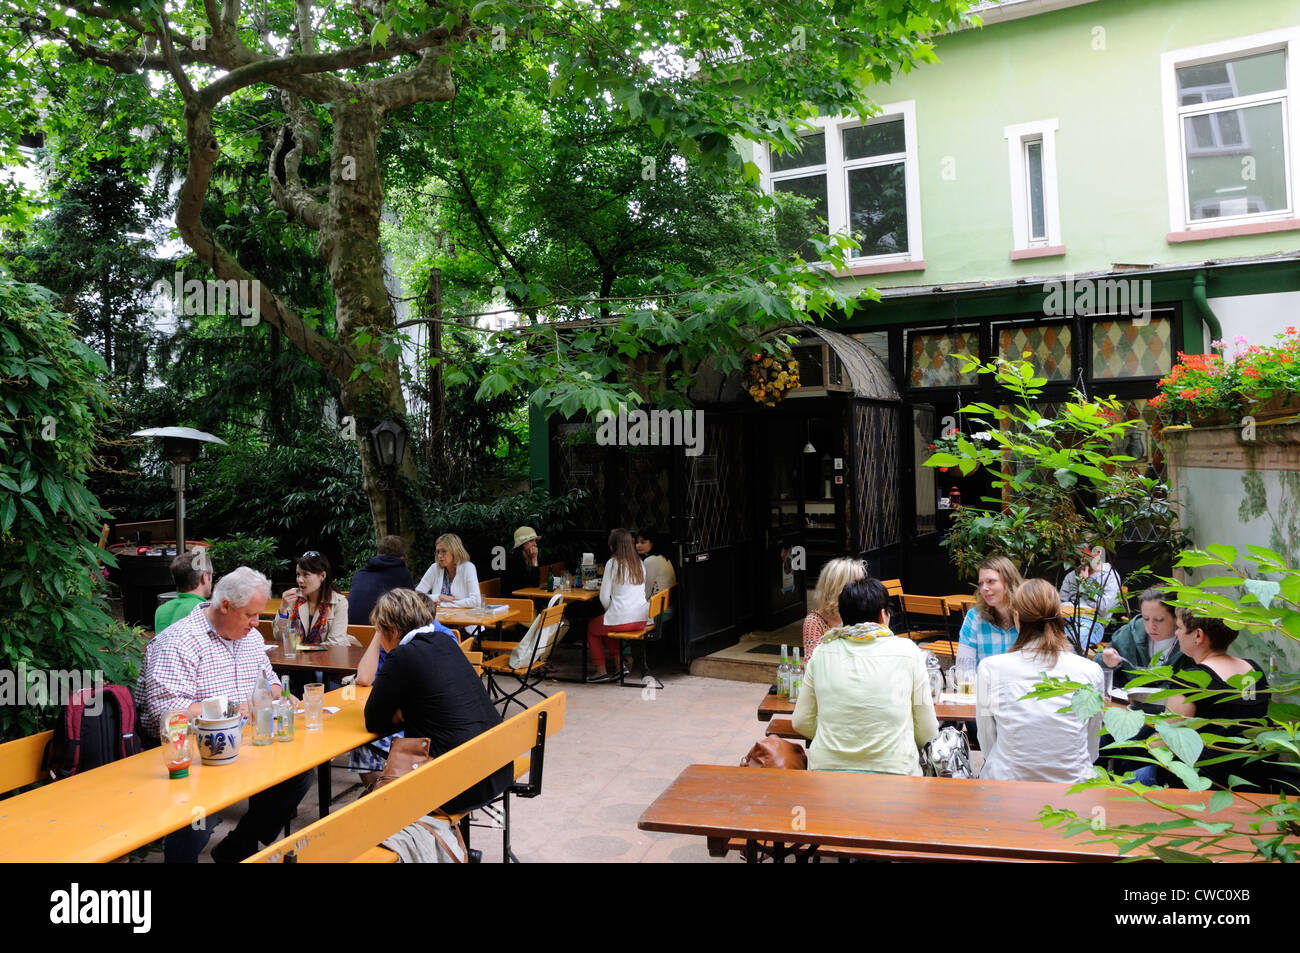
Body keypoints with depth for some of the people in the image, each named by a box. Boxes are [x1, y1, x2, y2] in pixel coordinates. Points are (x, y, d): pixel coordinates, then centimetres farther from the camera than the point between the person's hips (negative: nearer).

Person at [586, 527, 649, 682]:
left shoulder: (613, 563, -9)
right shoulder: (639, 563, 8)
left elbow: (604, 597, -9)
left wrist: (609, 611, 8)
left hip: (623, 619, -6)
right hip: (641, 619, 6)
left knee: (591, 627, 21)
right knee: (607, 624, 32)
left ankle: (601, 671, 22)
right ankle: (617, 665, 29)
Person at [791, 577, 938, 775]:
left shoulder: (821, 653, 4)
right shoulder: (907, 651, -1)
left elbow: (801, 723, 9)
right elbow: (927, 733, 4)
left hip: (827, 768, 3)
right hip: (893, 771, -3)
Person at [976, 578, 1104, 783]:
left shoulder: (990, 669, -8)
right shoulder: (1090, 672, -5)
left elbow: (987, 743, 2)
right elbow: (1091, 748, 8)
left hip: (1007, 781, -2)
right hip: (1074, 786, 2)